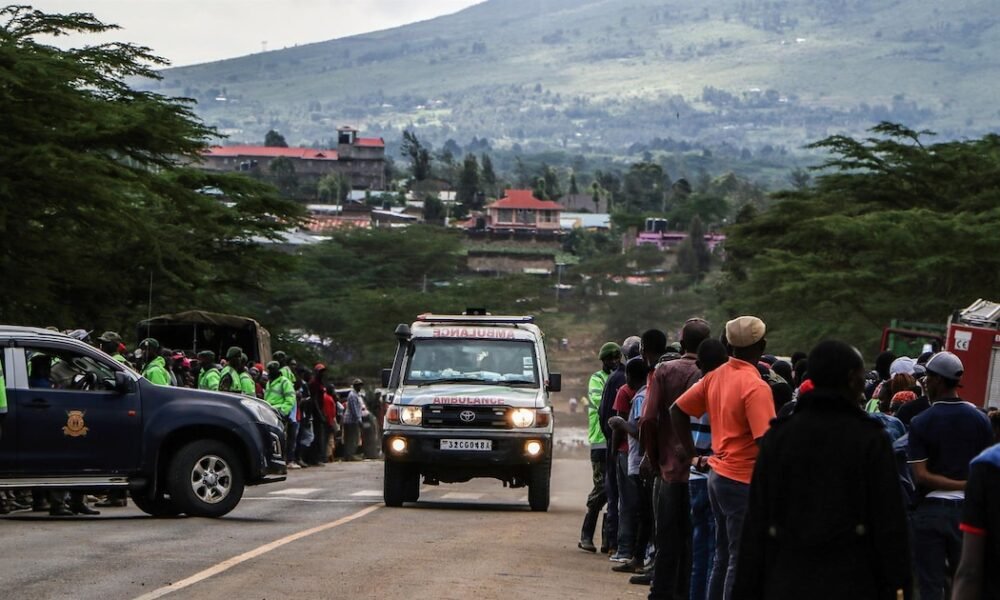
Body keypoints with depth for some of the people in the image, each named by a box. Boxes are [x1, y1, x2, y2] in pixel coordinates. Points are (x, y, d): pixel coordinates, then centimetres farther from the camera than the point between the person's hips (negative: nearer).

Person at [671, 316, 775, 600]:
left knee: (723, 557, 16)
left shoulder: (715, 376, 6)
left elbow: (678, 411, 14)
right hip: (744, 482, -8)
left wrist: (692, 453, 16)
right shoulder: (756, 387, -18)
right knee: (741, 561, -3)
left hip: (718, 475, 8)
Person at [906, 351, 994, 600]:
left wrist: (961, 484, -11)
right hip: (967, 509, 2)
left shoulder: (921, 422, -7)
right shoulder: (980, 420, 0)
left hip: (931, 511, -2)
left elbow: (921, 475, -15)